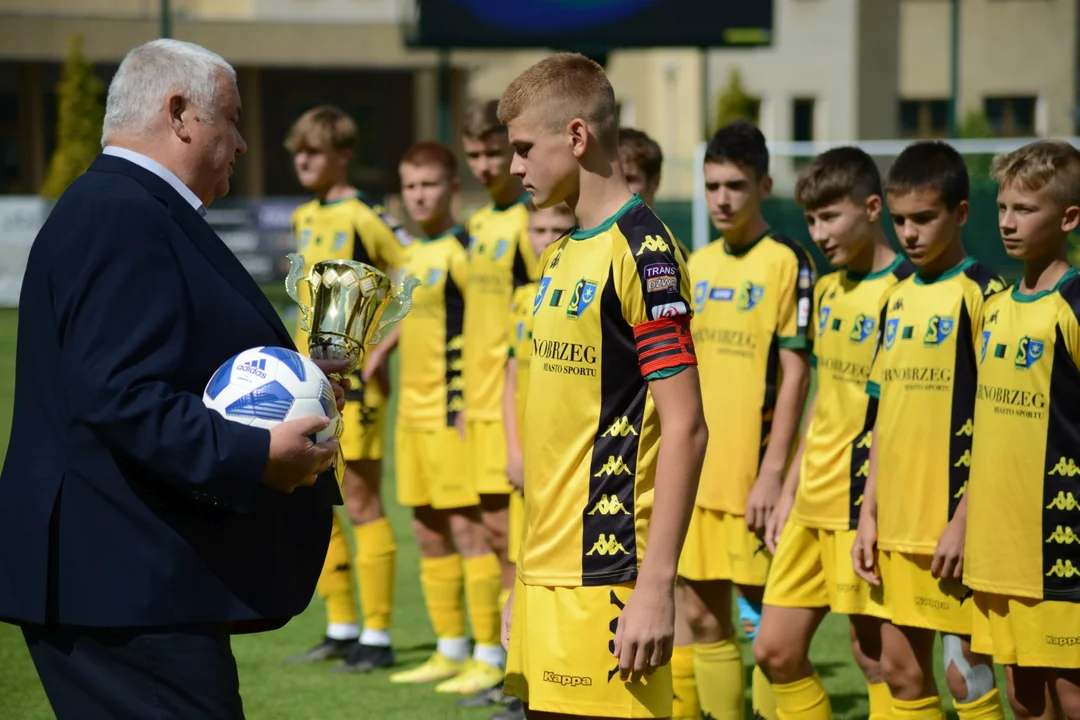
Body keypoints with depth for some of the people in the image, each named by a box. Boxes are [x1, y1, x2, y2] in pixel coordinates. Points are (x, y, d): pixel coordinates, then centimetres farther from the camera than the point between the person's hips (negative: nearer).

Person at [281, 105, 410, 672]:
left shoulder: (365, 217, -11)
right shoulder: (303, 218, 13)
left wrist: (380, 351, -16)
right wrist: (300, 360, 17)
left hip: (352, 379, -8)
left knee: (362, 503, -4)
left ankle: (377, 637, 3)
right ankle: (341, 629, 21)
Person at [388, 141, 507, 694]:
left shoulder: (463, 250, -10)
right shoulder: (411, 254, 14)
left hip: (453, 410, -9)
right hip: (412, 410, 9)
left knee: (467, 528, -7)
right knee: (429, 534, 12)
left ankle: (490, 655, -3)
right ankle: (451, 650, 21)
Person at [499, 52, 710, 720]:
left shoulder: (641, 251, -11)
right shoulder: (562, 256, 15)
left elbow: (684, 428, -16)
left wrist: (656, 585, -20)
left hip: (606, 581, -8)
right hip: (551, 573, 8)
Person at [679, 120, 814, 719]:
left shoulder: (785, 262, -7)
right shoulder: (697, 265, 12)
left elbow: (795, 372, -10)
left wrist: (773, 472, -15)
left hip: (750, 473, -6)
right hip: (694, 472, 6)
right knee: (702, 617, 9)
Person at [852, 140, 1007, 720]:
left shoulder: (983, 295, -9)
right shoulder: (897, 298, 12)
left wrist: (964, 520, -17)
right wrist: (868, 514, 11)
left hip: (954, 524, -7)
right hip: (899, 522, 7)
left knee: (966, 672, -4)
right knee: (900, 669, 11)